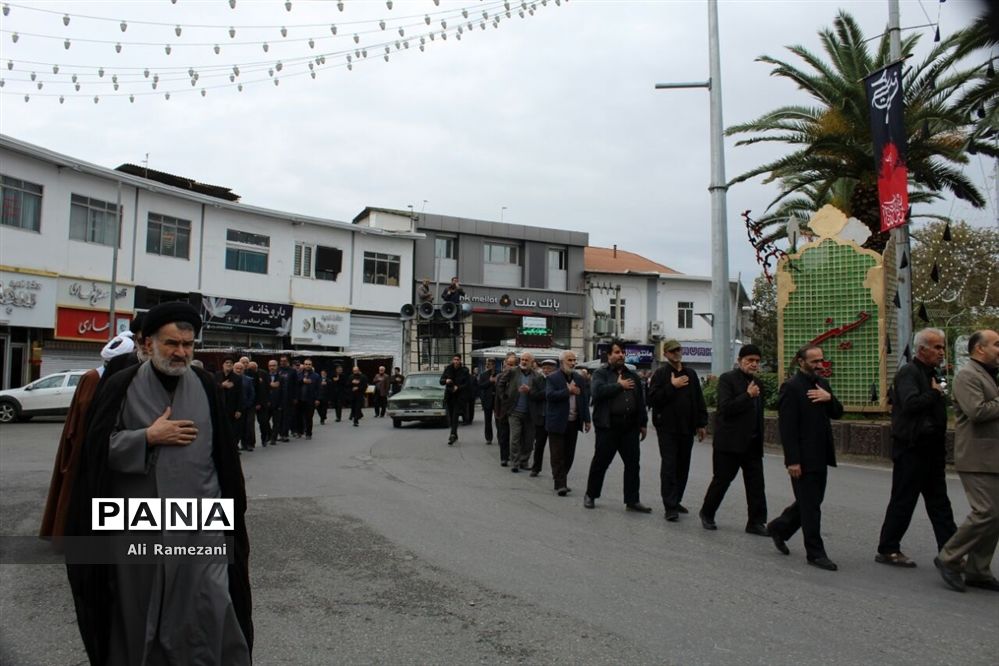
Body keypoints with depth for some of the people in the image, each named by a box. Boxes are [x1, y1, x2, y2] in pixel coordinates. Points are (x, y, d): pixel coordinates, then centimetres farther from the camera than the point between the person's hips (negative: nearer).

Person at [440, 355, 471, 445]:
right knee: (450, 416, 9)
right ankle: (454, 435, 24)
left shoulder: (464, 371, -4)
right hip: (449, 396, 4)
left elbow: (468, 383, -5)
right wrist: (446, 381, -16)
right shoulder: (448, 369, 4)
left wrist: (458, 387, -16)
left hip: (460, 396, -4)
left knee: (455, 416, -12)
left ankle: (452, 436, -16)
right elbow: (441, 381, 7)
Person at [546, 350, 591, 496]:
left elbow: (585, 399, 11)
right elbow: (550, 395, -19)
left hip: (573, 422, 5)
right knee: (558, 455, -3)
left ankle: (560, 479, 24)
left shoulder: (579, 378, 11)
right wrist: (569, 391, -19)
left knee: (569, 454, 10)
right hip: (557, 422, -5)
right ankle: (559, 484, -1)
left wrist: (586, 419, 6)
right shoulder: (552, 378, -4)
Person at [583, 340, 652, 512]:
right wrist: (619, 385, -11)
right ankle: (590, 495, 20)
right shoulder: (601, 373, 1)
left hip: (630, 426, 5)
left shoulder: (632, 375, 17)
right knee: (601, 462, 5)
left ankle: (632, 500, 12)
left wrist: (643, 424, 14)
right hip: (608, 426, -5)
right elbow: (598, 391, -20)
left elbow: (641, 401, 18)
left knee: (633, 463, 4)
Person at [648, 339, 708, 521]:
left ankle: (676, 501, 23)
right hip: (667, 428, -5)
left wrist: (701, 424, 8)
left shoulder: (691, 374, 12)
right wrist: (672, 386, -17)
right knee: (669, 466, -7)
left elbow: (699, 400, 13)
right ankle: (670, 507, -6)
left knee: (683, 466, 10)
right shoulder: (660, 374, -2)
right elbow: (653, 398, -12)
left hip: (687, 428, 5)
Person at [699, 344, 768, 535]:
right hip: (730, 441, -6)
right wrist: (748, 395, -20)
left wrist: (759, 439, 18)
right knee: (721, 480, 4)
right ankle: (707, 514, 23)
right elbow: (726, 408, -19)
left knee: (756, 483, 3)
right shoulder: (727, 379, -8)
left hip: (752, 443, 6)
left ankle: (756, 522, 10)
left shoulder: (757, 383, 14)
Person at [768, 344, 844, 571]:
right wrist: (792, 461, -20)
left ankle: (779, 527, 34)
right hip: (803, 457, -8)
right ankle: (815, 553, 10)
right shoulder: (791, 387, -13)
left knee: (811, 501, 17)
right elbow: (787, 426, -17)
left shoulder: (822, 384, 12)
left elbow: (837, 413, 13)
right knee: (810, 506, 0)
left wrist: (829, 398, -9)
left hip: (820, 456, 8)